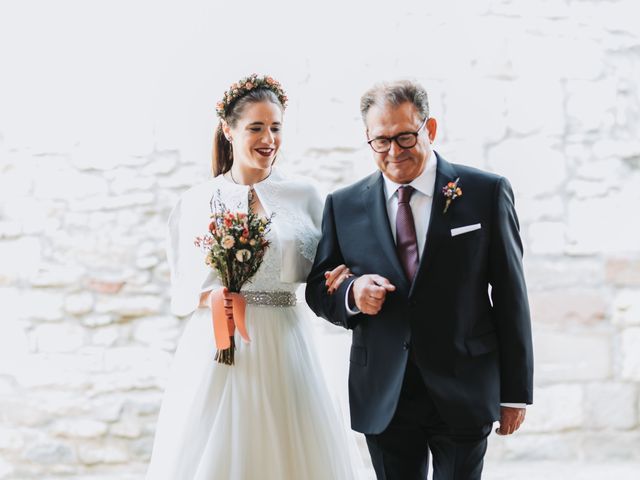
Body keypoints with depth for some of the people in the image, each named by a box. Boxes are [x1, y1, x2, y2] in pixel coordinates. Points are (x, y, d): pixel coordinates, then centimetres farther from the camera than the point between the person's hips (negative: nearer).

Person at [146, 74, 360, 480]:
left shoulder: (304, 196, 6)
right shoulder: (194, 203, 5)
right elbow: (180, 294, 7)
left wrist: (340, 282, -13)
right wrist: (209, 297, -14)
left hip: (282, 353, 1)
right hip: (214, 353, 0)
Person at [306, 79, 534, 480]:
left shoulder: (488, 193, -2)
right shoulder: (344, 206, 4)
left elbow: (510, 296, -1)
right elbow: (318, 289, 8)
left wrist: (517, 392, -1)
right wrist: (351, 294, -16)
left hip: (463, 392, -2)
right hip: (383, 398, 2)